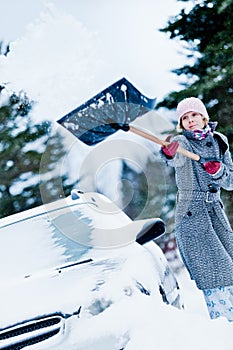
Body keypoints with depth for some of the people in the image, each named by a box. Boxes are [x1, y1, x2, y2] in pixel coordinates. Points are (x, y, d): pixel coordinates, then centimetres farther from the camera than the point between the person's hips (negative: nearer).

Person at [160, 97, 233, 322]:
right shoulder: (181, 143, -6)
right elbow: (175, 159, -32)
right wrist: (168, 154, -55)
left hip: (215, 209, 5)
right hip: (190, 213, -4)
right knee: (214, 269, -7)